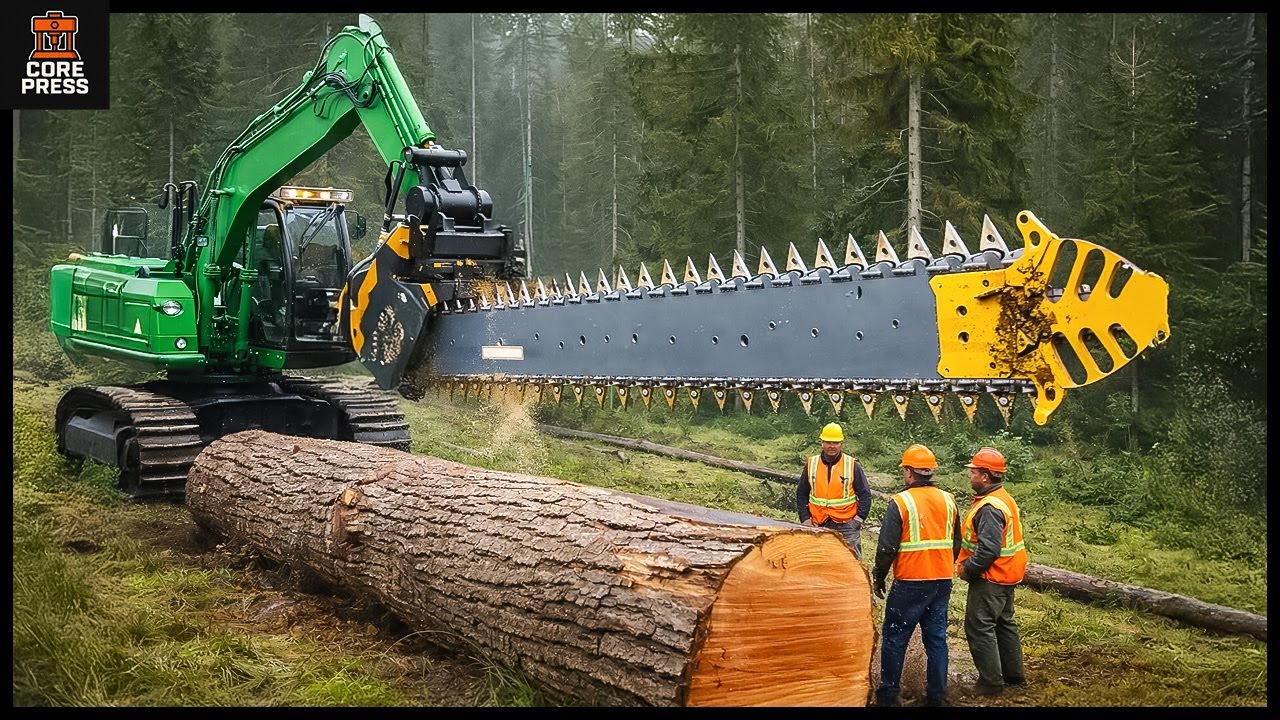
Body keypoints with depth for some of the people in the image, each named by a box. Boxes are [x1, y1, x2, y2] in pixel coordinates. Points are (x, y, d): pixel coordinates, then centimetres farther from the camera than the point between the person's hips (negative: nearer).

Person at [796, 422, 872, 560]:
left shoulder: (853, 466, -1)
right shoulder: (811, 465, 6)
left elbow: (865, 494, 2)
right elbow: (801, 494, 13)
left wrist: (858, 519, -6)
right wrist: (805, 519, 5)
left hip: (847, 527, -3)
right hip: (819, 527, 3)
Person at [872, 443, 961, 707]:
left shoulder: (901, 503, -12)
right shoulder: (948, 500, 5)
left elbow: (887, 547, -12)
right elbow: (956, 543, 13)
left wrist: (878, 579, 0)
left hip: (910, 584, -5)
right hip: (943, 582, 5)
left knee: (894, 639, 5)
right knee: (936, 638, 12)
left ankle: (888, 695, 9)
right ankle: (937, 695, 15)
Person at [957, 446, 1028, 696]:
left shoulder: (989, 508, -24)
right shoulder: (1003, 499, 9)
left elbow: (989, 550, -30)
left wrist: (966, 569, -17)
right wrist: (965, 562, 12)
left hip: (990, 580, -10)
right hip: (1006, 576, 10)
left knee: (979, 628, -2)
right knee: (1004, 623, 20)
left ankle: (991, 682, 3)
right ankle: (1014, 674, 30)